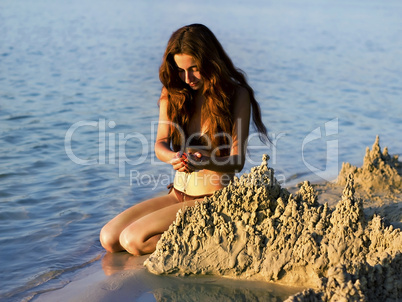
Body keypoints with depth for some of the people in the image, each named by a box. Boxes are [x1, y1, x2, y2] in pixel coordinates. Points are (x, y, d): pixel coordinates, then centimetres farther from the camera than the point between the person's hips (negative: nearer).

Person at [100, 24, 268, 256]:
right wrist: (175, 157, -26)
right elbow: (161, 145, -1)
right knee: (109, 238, -8)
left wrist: (204, 162, -34)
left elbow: (237, 161, -12)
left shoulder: (237, 95, -9)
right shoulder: (173, 92, 4)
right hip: (178, 193, 6)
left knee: (133, 240, -21)